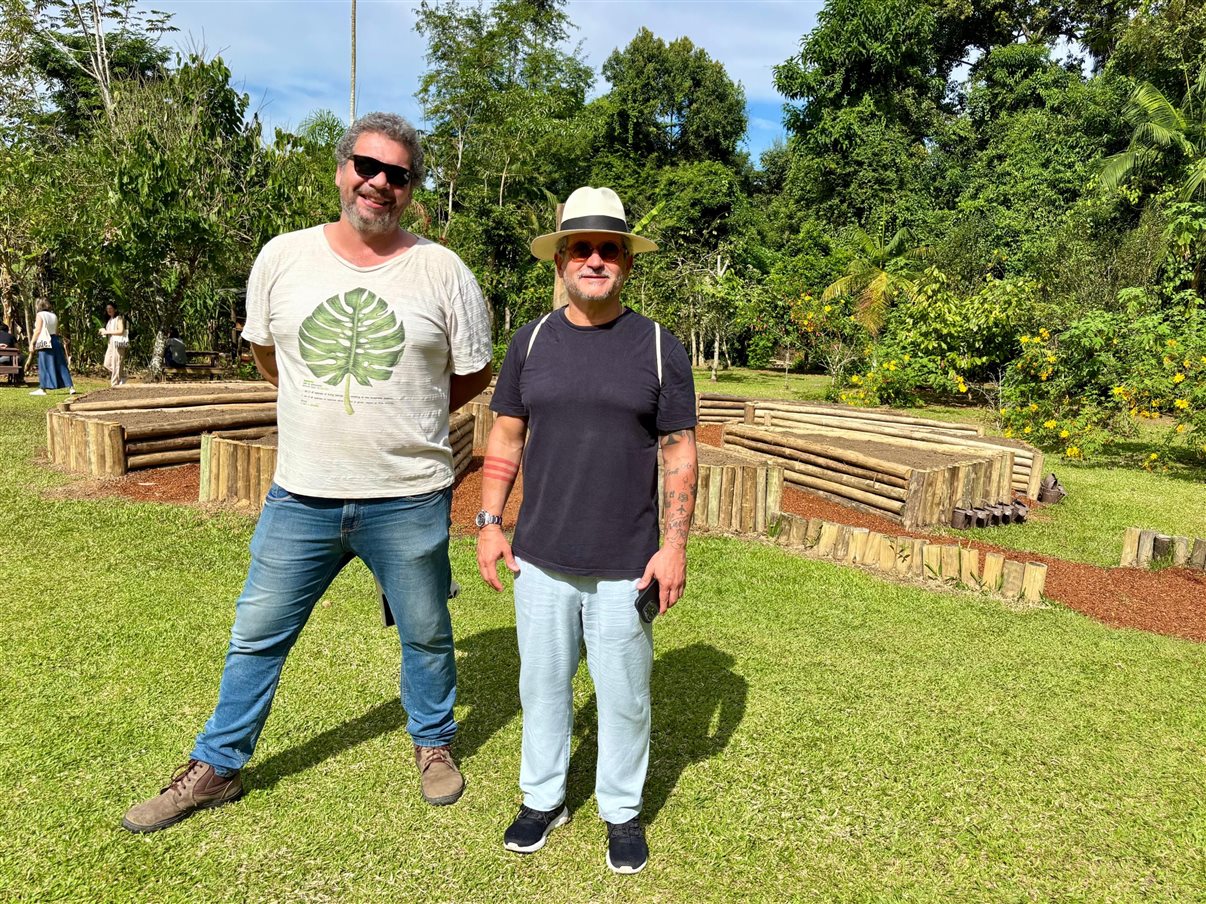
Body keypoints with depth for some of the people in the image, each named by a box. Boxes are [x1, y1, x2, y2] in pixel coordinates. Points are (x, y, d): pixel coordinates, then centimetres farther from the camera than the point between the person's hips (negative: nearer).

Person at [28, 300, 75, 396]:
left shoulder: (40, 315, -5)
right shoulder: (54, 316, 12)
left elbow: (38, 330, -11)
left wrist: (32, 343, -9)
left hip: (45, 342, -5)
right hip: (56, 341, 5)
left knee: (44, 366, -2)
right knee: (60, 365, 7)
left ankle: (42, 389, -1)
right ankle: (70, 387, 3)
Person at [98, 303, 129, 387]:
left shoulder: (119, 318, -5)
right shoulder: (110, 320, 21)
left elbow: (121, 331, -15)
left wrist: (108, 332, -12)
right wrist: (104, 331, 6)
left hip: (118, 343, -9)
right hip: (111, 343, 9)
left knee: (116, 364, -8)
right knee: (107, 364, 1)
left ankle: (115, 384, -5)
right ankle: (122, 378, 12)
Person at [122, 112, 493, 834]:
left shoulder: (441, 269, -4)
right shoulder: (284, 258, 1)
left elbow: (475, 373, 4)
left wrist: (400, 417, 7)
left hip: (410, 500, -1)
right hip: (302, 496, 2)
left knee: (427, 636, 15)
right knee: (257, 636, 14)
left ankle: (434, 743, 40)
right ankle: (216, 767, 34)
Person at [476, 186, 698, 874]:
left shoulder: (660, 348, -3)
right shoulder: (532, 340, 4)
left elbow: (680, 453, -2)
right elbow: (506, 437, 9)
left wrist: (676, 546, -8)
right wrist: (490, 523, 3)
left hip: (625, 566, -2)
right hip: (540, 559, 2)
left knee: (625, 696, 11)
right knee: (544, 685, 16)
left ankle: (623, 811, 33)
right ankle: (543, 800, 36)